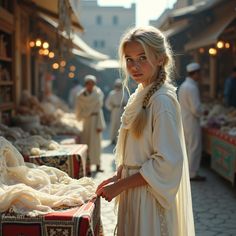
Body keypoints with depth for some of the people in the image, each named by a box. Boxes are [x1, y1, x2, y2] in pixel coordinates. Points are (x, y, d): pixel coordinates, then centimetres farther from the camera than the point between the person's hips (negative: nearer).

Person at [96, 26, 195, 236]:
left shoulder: (162, 101, -19)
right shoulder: (140, 96, 8)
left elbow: (167, 162, -22)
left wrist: (120, 185, -17)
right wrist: (117, 177, 4)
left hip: (150, 196, -8)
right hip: (133, 192, 8)